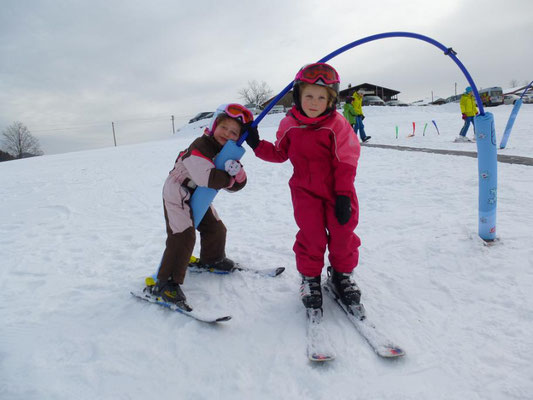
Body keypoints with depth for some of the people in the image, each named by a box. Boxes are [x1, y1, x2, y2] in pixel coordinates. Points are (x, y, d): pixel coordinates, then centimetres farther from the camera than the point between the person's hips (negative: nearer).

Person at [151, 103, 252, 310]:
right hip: (177, 196, -8)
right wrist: (229, 176, -24)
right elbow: (208, 178, -40)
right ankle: (166, 283, -9)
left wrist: (238, 172, -31)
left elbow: (234, 185, -8)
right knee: (183, 237, -18)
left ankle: (212, 259, 43)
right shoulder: (200, 146, -27)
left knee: (216, 229, 15)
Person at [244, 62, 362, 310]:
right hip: (305, 190, 1)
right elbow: (280, 154, 11)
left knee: (342, 232, 1)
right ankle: (310, 277, 19)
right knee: (311, 235, -4)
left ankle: (341, 274, 26)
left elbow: (346, 162, -11)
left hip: (337, 189, -1)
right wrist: (257, 145, -3)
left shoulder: (337, 125, -12)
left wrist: (344, 195, -14)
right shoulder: (289, 125, -3)